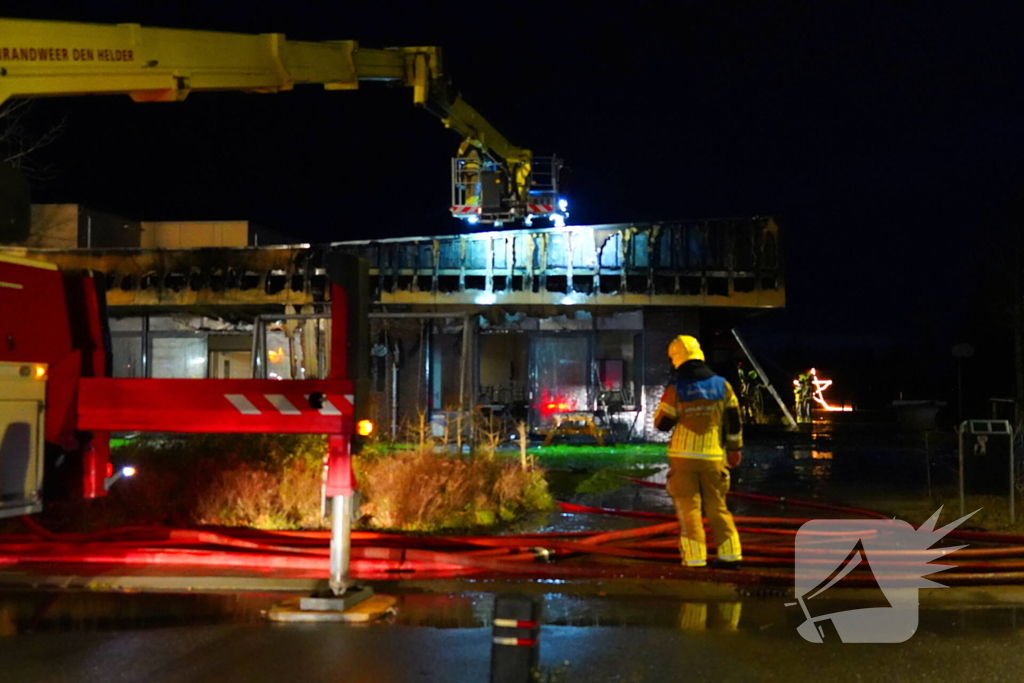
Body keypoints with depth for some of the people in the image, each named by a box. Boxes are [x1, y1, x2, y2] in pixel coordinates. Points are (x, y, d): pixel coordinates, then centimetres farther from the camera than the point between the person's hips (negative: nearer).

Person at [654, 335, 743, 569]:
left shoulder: (675, 389, -8)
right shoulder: (722, 385, 2)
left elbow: (662, 424, -2)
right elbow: (733, 420, 8)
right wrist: (735, 448, 20)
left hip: (684, 456, -3)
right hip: (713, 456, 3)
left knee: (688, 508, 2)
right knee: (717, 507, 14)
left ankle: (695, 558, -2)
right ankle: (730, 555, 15)